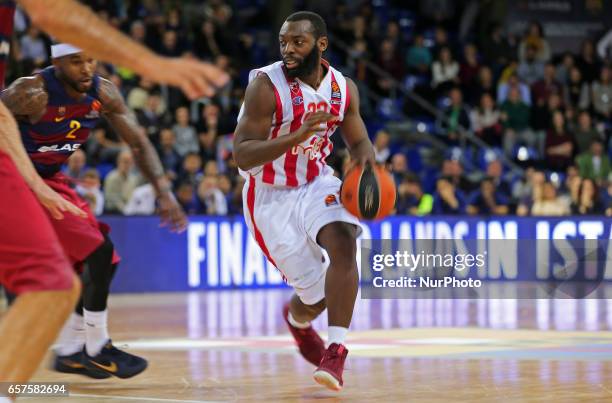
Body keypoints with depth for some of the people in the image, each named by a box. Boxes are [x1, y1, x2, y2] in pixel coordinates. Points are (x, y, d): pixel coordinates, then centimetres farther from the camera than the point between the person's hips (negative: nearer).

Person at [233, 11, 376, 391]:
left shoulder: (344, 88, -4)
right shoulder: (267, 85, -21)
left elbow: (359, 141, 11)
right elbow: (243, 156, -26)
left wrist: (367, 160, -14)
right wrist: (299, 135, -39)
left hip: (316, 182, 4)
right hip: (272, 196, -4)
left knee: (343, 242, -28)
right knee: (316, 296, -2)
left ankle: (336, 353, -24)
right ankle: (296, 318, 39)